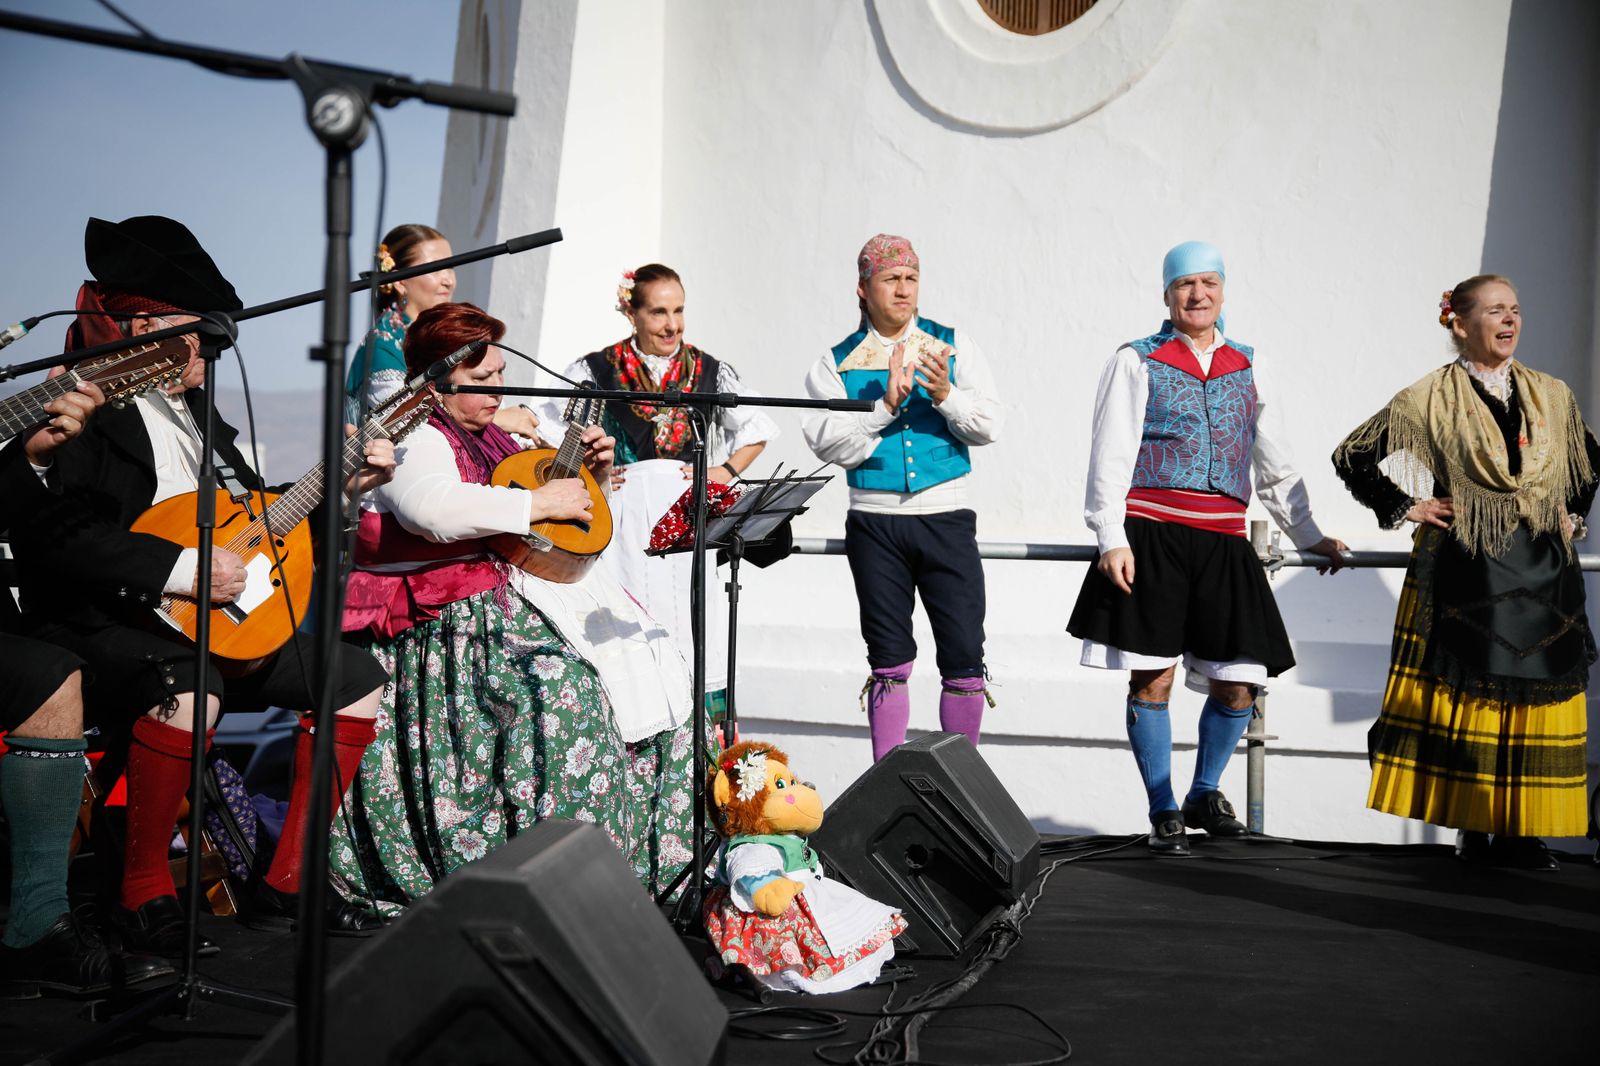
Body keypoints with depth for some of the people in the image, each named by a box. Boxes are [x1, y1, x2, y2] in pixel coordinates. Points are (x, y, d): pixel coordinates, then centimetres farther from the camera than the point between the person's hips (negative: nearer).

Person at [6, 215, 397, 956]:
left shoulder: (191, 410, 17)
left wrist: (341, 486, 12)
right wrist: (180, 567, -28)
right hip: (101, 627, -9)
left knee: (358, 680, 5)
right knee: (187, 688, -40)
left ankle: (284, 881, 8)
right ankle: (144, 893, -18)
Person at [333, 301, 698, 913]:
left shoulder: (488, 434, 21)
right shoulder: (415, 439, -7)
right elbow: (431, 508, -30)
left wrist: (589, 476, 10)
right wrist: (540, 502, -24)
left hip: (504, 588, 9)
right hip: (441, 616, -9)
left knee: (643, 658, -4)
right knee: (561, 683, -31)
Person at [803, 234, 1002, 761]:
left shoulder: (954, 345, 7)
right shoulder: (836, 364, 5)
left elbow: (989, 425, 0)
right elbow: (827, 442, -8)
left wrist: (946, 394, -17)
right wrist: (885, 404, -18)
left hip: (946, 518, 0)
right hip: (874, 523, 0)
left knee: (964, 655, -3)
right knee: (889, 660, 5)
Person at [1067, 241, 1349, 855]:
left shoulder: (1247, 368, 17)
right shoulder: (1136, 362, 5)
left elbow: (1276, 467, 23)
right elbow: (1110, 458, -2)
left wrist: (1307, 536, 22)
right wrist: (1111, 537, -11)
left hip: (1223, 544, 4)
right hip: (1150, 539, -4)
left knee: (1237, 685, 2)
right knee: (1153, 678, -3)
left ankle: (1205, 793, 26)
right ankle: (1164, 813, 11)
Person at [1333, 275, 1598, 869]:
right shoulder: (1432, 399, -1)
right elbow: (1352, 456, 2)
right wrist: (1405, 507, -2)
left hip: (1543, 573, 4)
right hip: (1464, 570, -4)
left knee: (1537, 696, 1)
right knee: (1464, 695, -4)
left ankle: (1520, 831, 7)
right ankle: (1475, 827, 4)